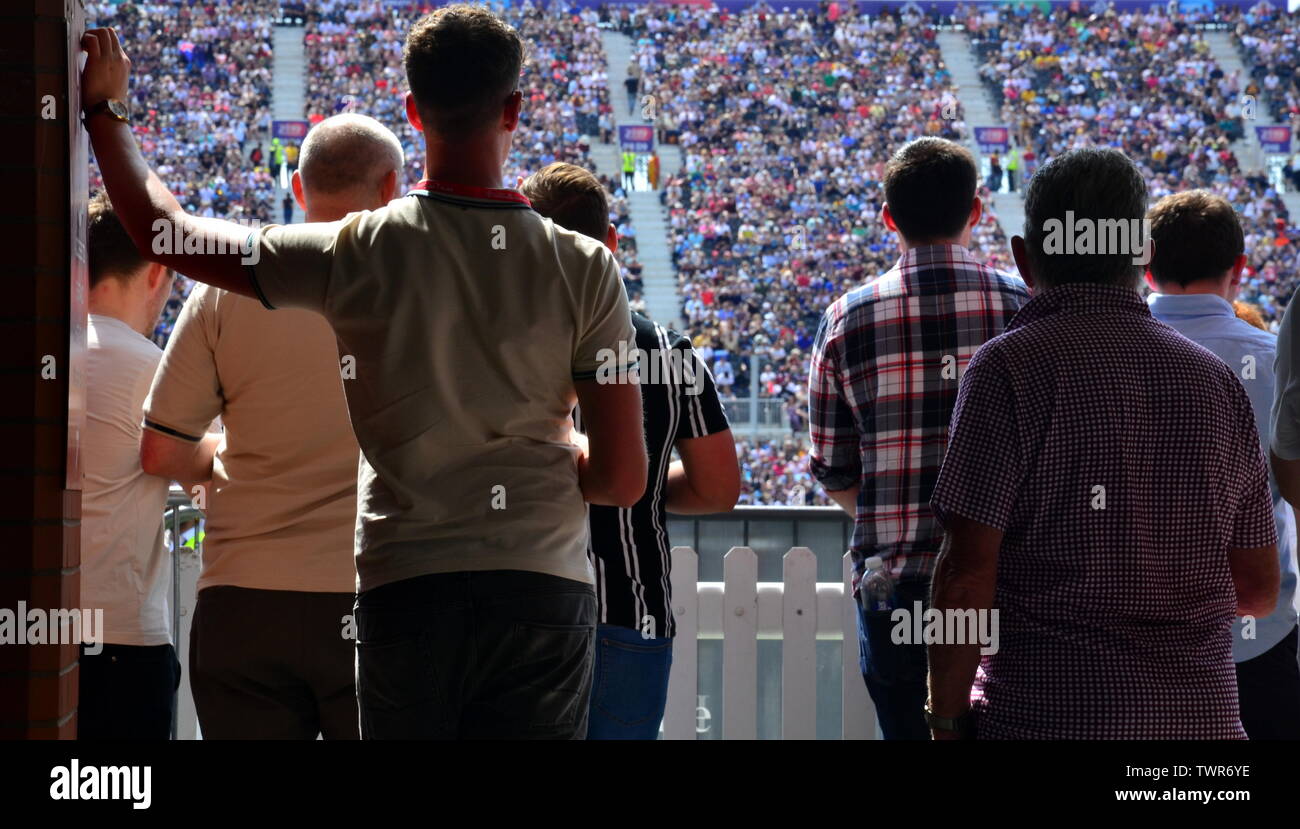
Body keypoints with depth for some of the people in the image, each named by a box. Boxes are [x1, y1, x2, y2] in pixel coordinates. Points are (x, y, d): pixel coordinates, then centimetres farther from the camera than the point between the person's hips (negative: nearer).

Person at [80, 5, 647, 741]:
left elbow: (164, 231, 7)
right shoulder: (585, 268, -3)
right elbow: (623, 480, -3)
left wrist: (103, 108, 20)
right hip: (545, 590, 0)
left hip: (408, 588, 0)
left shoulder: (360, 254, -5)